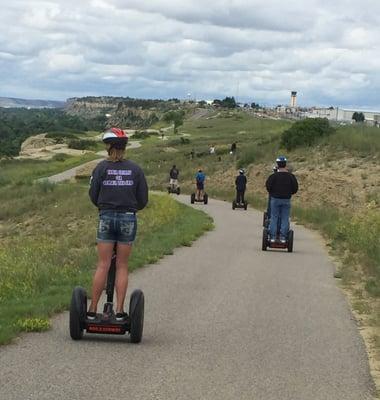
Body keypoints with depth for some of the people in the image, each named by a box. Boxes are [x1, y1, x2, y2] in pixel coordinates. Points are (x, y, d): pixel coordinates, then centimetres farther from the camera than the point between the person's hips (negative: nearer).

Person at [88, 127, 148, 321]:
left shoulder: (101, 168, -3)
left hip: (106, 218, -1)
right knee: (122, 266, 7)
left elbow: (93, 196, 1)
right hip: (128, 218, 1)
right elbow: (143, 200, 3)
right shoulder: (135, 169, 0)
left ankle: (93, 310, 7)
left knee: (102, 266, 4)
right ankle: (119, 311, 6)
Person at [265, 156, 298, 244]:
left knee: (274, 218, 5)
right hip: (286, 200, 1)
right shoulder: (291, 176, 0)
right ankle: (283, 237, 2)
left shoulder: (274, 176, -7)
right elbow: (295, 188, 2)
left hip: (275, 199, -1)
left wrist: (271, 193, 7)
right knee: (285, 219, 5)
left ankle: (273, 236, 2)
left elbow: (268, 185, -10)